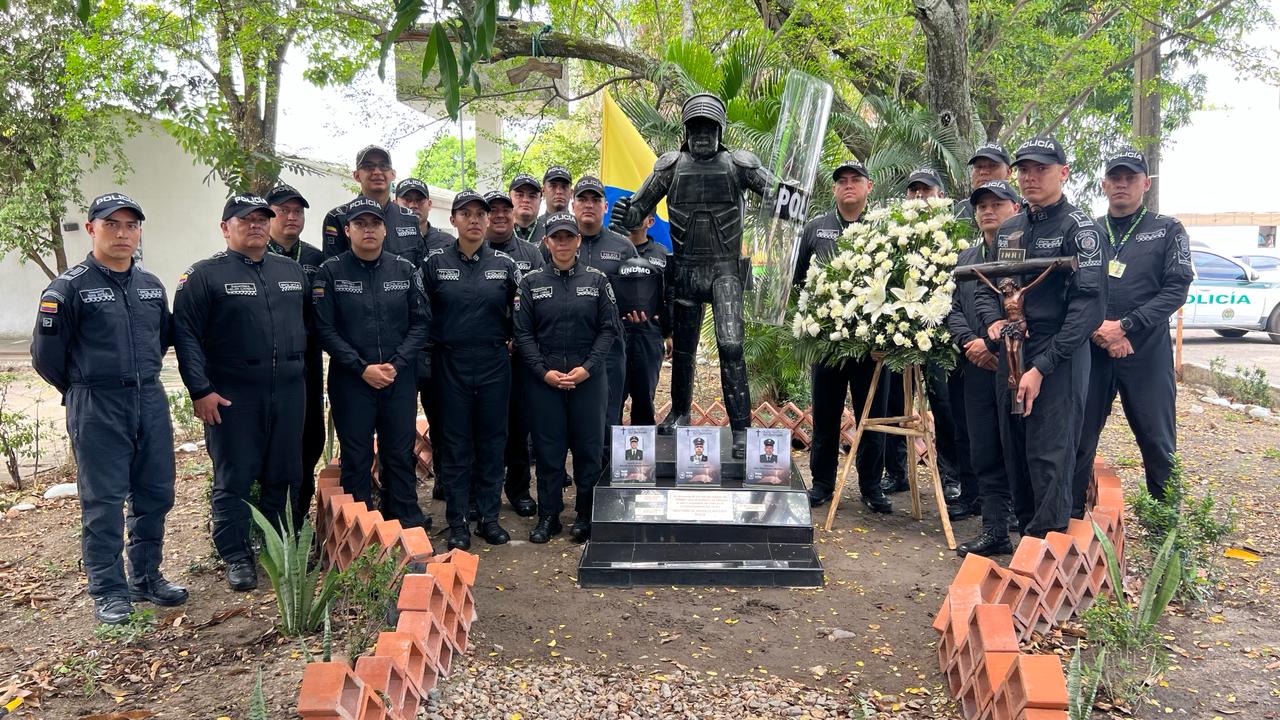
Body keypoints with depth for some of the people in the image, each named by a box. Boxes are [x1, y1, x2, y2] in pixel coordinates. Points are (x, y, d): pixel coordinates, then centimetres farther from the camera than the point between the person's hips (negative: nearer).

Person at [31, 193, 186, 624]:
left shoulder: (151, 285, 8)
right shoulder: (69, 287, -8)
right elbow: (46, 355, -5)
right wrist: (83, 390, 6)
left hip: (150, 402, 6)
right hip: (97, 411, -5)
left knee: (155, 496, 11)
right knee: (103, 503, 1)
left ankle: (146, 578, 26)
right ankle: (108, 591, 13)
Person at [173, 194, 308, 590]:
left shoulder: (292, 271, 13)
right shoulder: (205, 275, -3)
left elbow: (308, 326, 20)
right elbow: (185, 334, -7)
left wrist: (305, 374, 15)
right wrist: (200, 390, -13)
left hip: (288, 392, 5)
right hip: (232, 397, -4)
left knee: (284, 476, 11)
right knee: (234, 479, 3)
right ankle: (236, 556, 15)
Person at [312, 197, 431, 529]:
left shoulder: (405, 270, 5)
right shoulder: (331, 272, -1)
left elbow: (420, 323, 4)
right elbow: (325, 329, -5)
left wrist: (396, 364, -8)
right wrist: (362, 368, -12)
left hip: (400, 378, 2)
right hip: (351, 380, -2)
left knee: (401, 452, 8)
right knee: (356, 456, 5)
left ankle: (407, 523, 20)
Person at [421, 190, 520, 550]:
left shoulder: (505, 264, 5)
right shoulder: (435, 263, 2)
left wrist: (508, 342, 5)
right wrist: (433, 345, 2)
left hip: (494, 365, 1)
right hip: (450, 365, -1)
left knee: (492, 440, 7)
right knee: (454, 443, 3)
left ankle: (489, 517, 19)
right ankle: (457, 522, 12)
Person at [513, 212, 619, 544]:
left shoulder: (596, 279, 4)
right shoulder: (531, 282, 4)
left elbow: (609, 329, 1)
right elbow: (523, 333, 2)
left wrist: (588, 368, -10)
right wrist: (544, 371, -9)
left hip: (588, 376, 0)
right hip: (543, 377, 0)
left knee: (588, 445, 4)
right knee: (548, 446, 4)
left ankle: (586, 515, 16)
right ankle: (548, 516, 15)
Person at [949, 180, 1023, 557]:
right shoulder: (966, 258, 18)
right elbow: (954, 310, 13)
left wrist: (992, 344, -15)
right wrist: (971, 342, -5)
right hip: (977, 369, 6)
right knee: (984, 452, 7)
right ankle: (995, 530, 14)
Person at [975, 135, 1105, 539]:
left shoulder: (1078, 228, -8)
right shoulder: (1009, 230, 14)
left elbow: (1089, 306, -15)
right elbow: (986, 287, 21)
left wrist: (1042, 368, -19)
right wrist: (993, 321, -3)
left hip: (1058, 362, -7)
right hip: (1011, 357, 7)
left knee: (1050, 463, -6)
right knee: (1016, 457, 13)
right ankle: (1025, 538, 26)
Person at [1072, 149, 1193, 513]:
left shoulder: (1167, 230, 5)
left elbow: (1177, 289, -5)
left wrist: (1125, 326, -15)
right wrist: (1098, 329, -12)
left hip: (1147, 353, -2)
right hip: (1091, 351, 2)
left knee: (1158, 443, 4)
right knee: (1079, 439, 6)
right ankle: (1071, 517, 18)